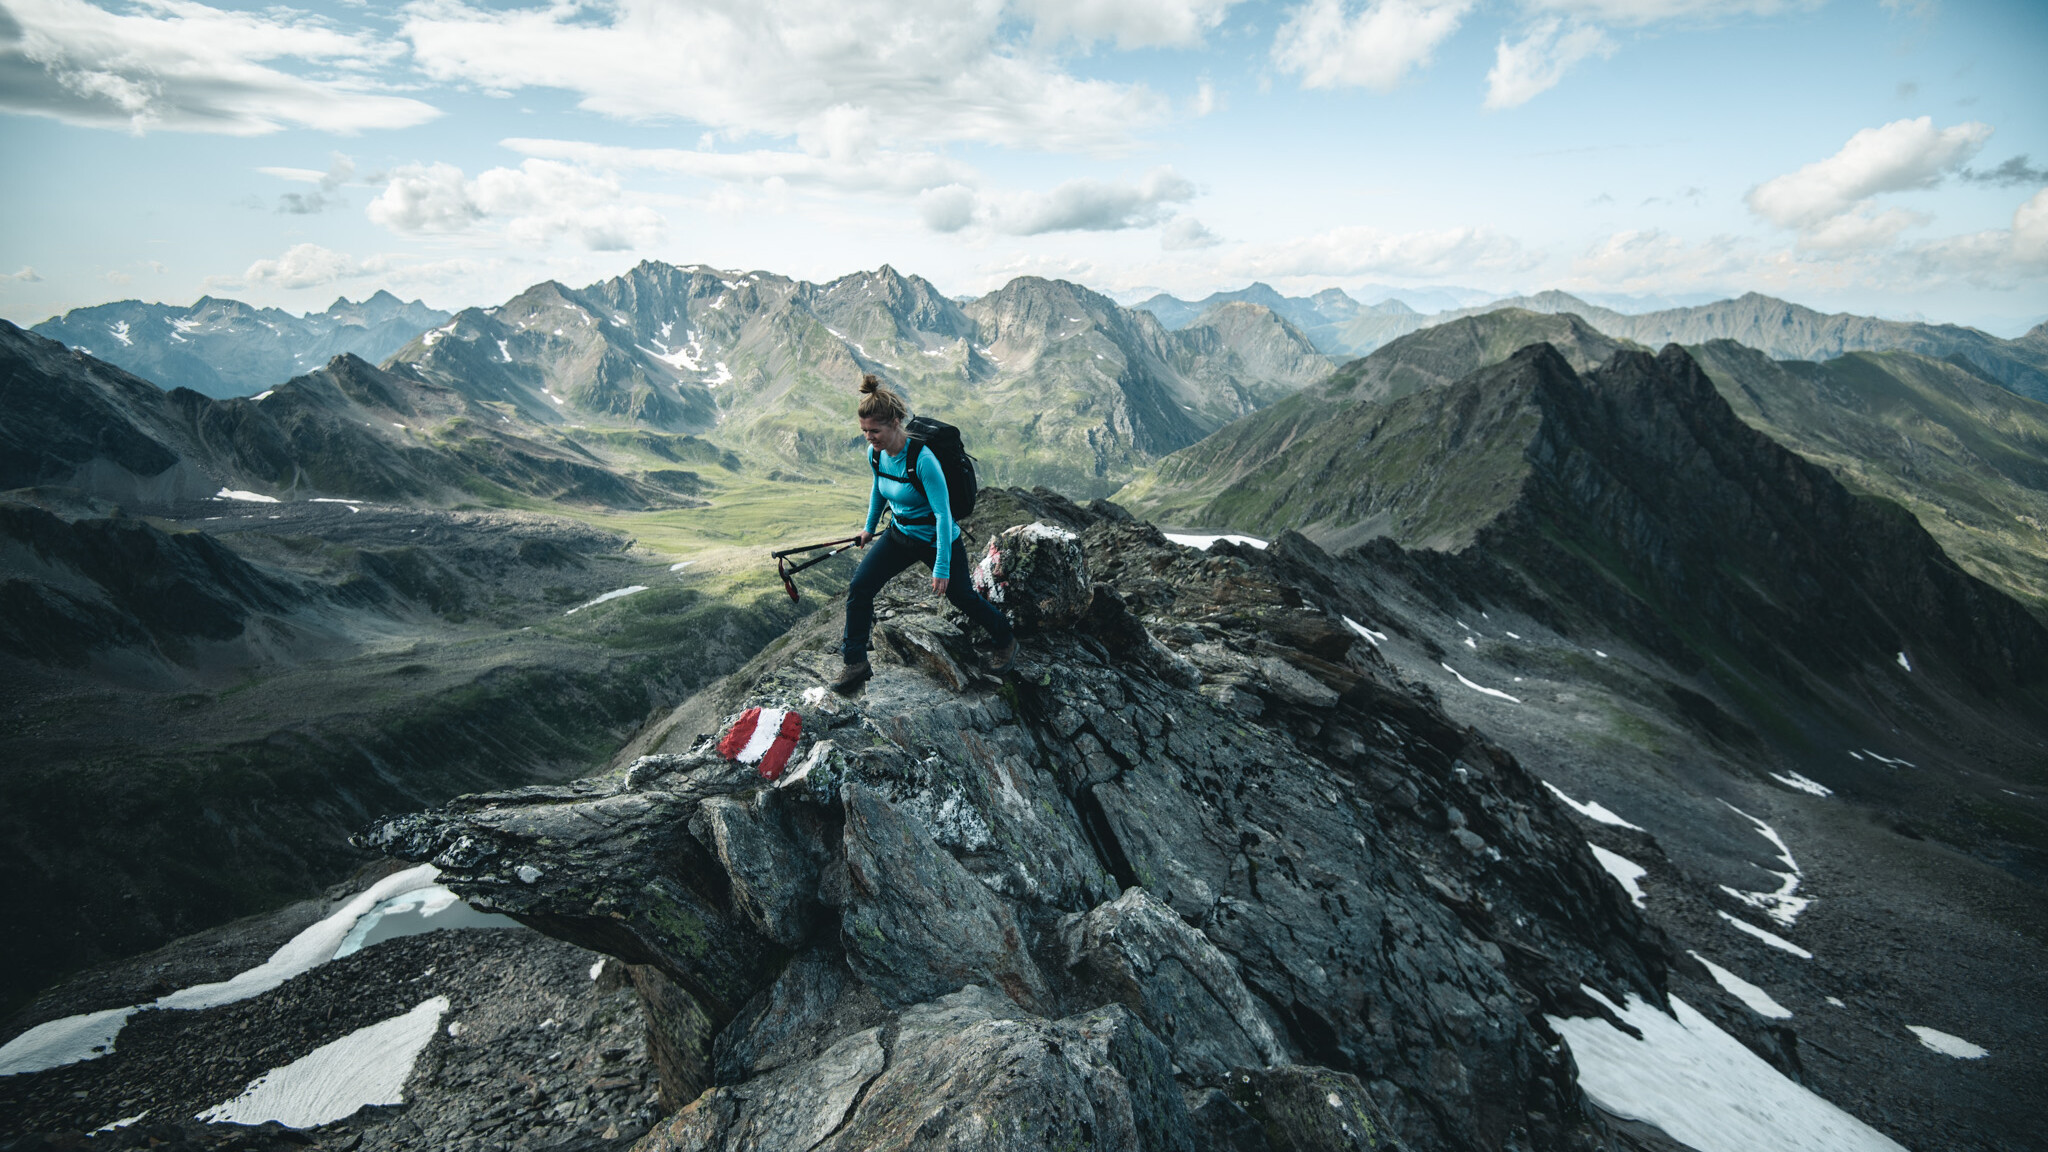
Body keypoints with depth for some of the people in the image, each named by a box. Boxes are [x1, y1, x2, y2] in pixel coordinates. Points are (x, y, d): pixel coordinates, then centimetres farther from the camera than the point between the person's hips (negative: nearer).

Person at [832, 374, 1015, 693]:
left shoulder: (923, 460, -31)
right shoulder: (876, 453, -9)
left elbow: (943, 514, -29)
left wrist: (942, 567, -29)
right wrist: (870, 526, 26)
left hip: (937, 539, -6)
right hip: (900, 535, 6)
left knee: (963, 597, 11)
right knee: (859, 587, -7)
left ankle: (1006, 640, 39)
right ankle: (856, 664, 4)